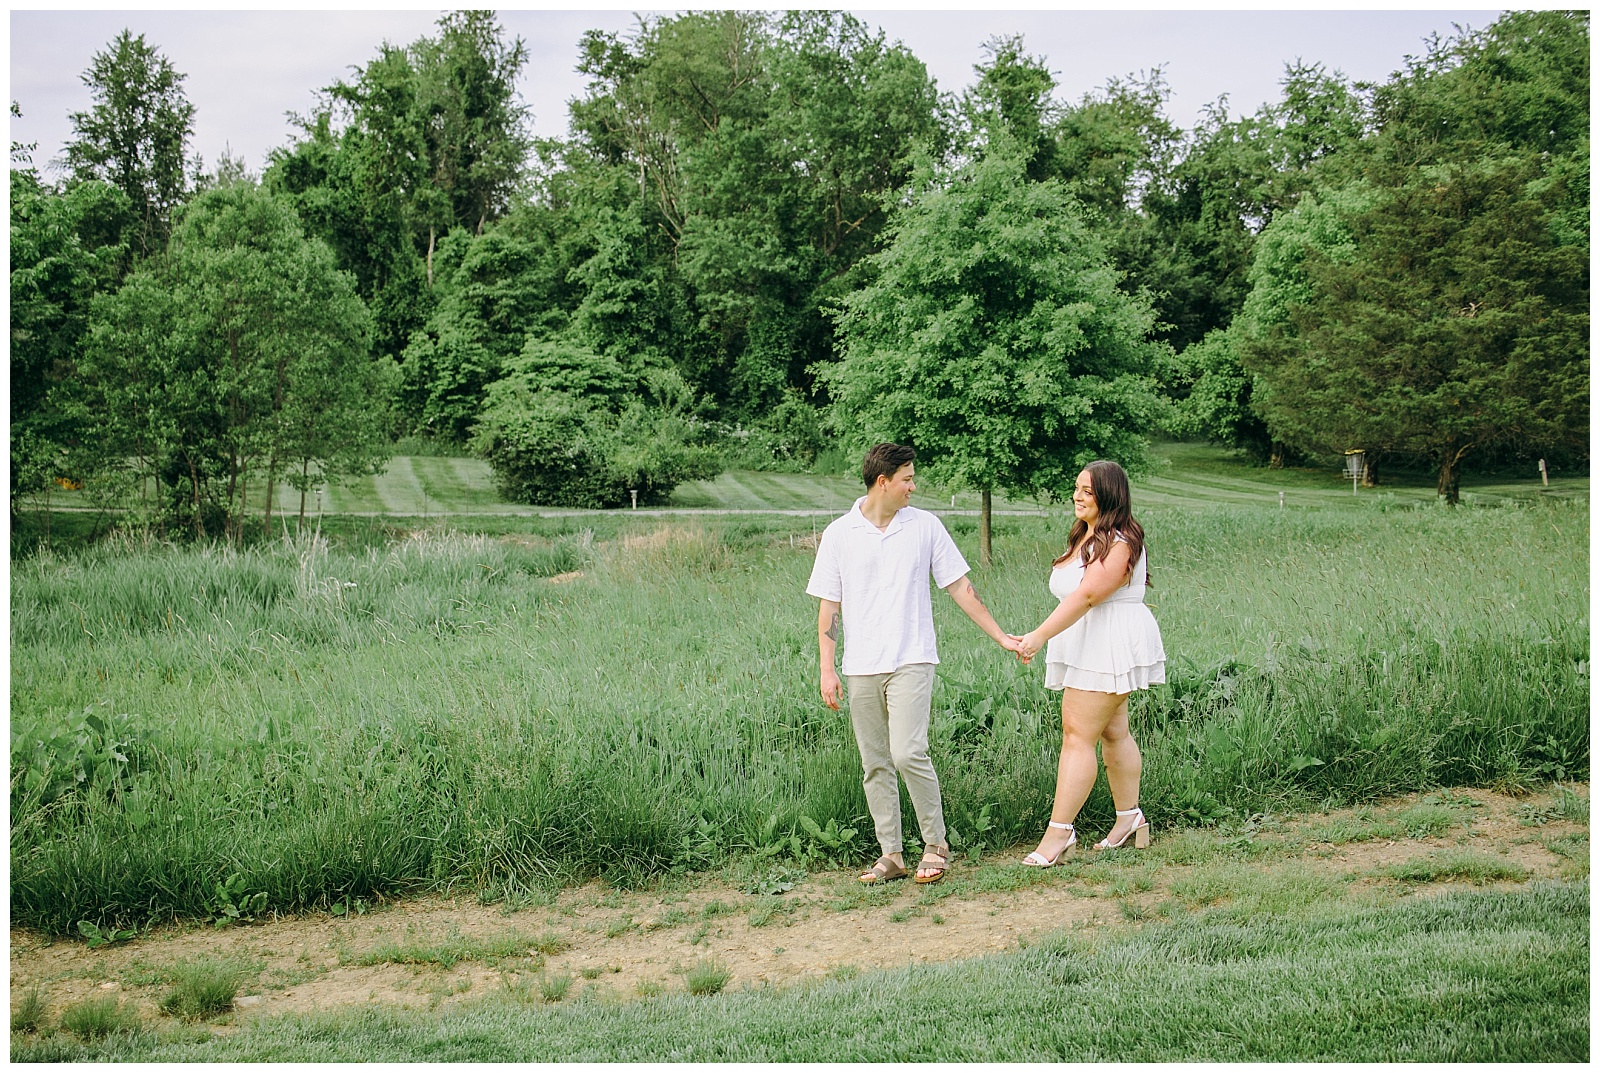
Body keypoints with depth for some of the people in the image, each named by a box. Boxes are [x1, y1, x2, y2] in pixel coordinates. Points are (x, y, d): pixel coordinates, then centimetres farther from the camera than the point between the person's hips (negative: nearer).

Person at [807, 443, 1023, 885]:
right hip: (860, 667, 2)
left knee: (908, 753, -16)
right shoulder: (838, 534, 4)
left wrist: (1001, 637, 9)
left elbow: (961, 588, 10)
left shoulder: (925, 526, 4)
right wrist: (827, 670, 0)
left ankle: (936, 844, 0)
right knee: (875, 765, 5)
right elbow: (828, 606, 6)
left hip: (911, 661, -2)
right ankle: (891, 855, 14)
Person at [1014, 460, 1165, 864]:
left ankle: (1059, 830, -13)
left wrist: (1040, 636, -31)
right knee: (1113, 732, 15)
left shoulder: (1120, 542, -16)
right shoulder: (1085, 535, 16)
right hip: (1086, 648, 10)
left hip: (1111, 648, -10)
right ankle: (1130, 817, 25)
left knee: (1078, 734, -12)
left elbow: (1086, 595, -26)